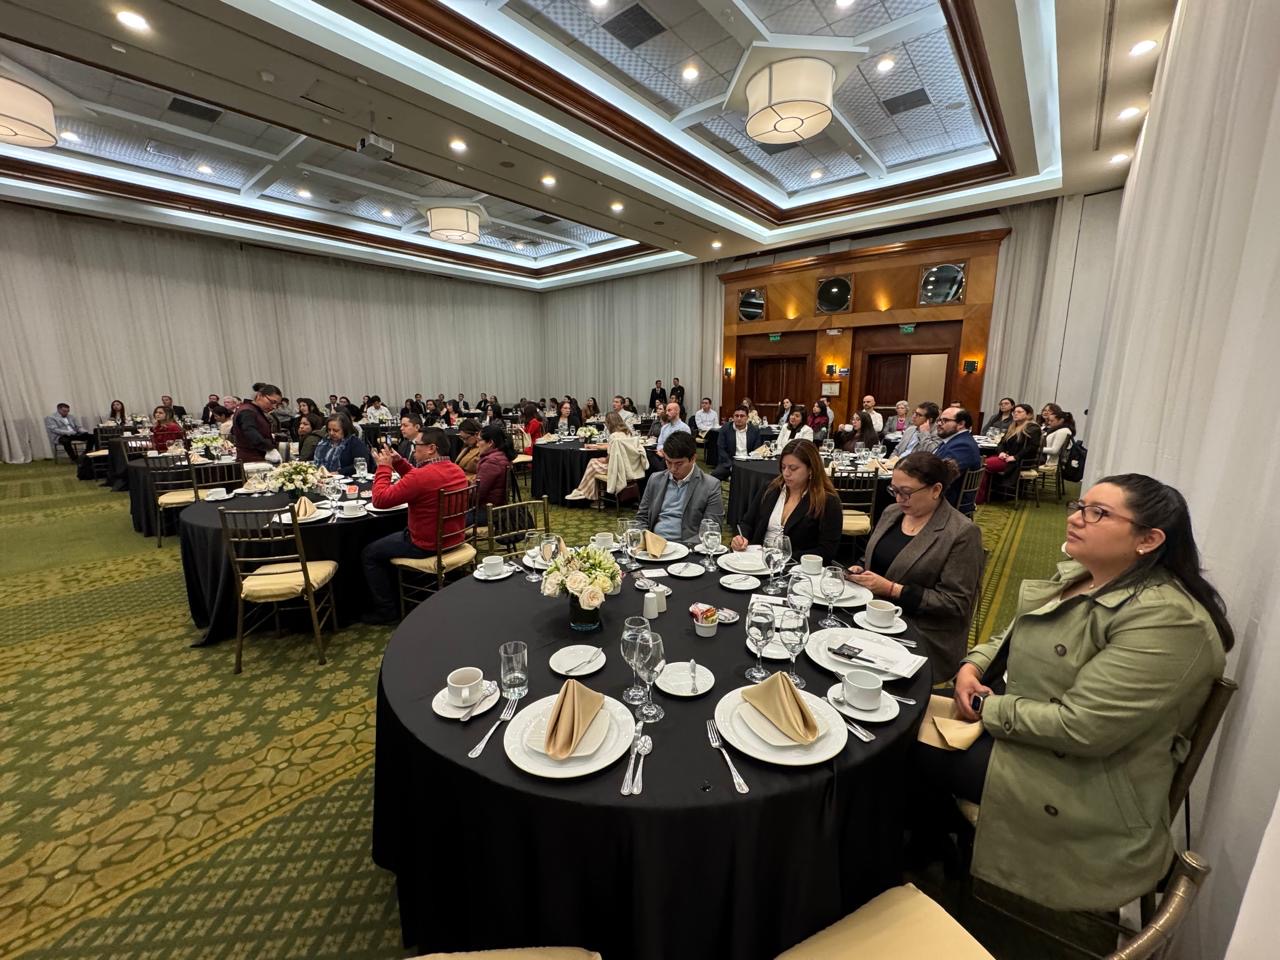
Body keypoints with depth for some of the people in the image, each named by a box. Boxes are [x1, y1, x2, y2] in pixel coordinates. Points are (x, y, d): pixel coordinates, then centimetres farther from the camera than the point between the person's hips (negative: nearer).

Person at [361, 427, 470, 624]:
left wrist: (384, 466, -10)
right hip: (453, 539, 9)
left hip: (427, 546, -9)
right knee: (393, 536, 32)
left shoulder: (422, 475, -27)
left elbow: (380, 500, -20)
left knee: (368, 554, 12)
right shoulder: (457, 470, 1)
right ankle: (396, 592, 42)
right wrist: (398, 462, 5)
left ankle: (386, 610, 19)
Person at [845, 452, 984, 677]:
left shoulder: (962, 533, -12)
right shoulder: (891, 512, 7)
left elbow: (956, 603, -14)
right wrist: (860, 570, -2)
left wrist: (893, 590, -20)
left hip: (923, 641, -6)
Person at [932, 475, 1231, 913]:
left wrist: (987, 708, -17)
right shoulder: (1074, 575, 3)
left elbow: (1081, 727, -27)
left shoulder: (1166, 620, -24)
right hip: (1018, 719, 8)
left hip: (1087, 780, -8)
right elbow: (1012, 635, 14)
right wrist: (973, 666, -5)